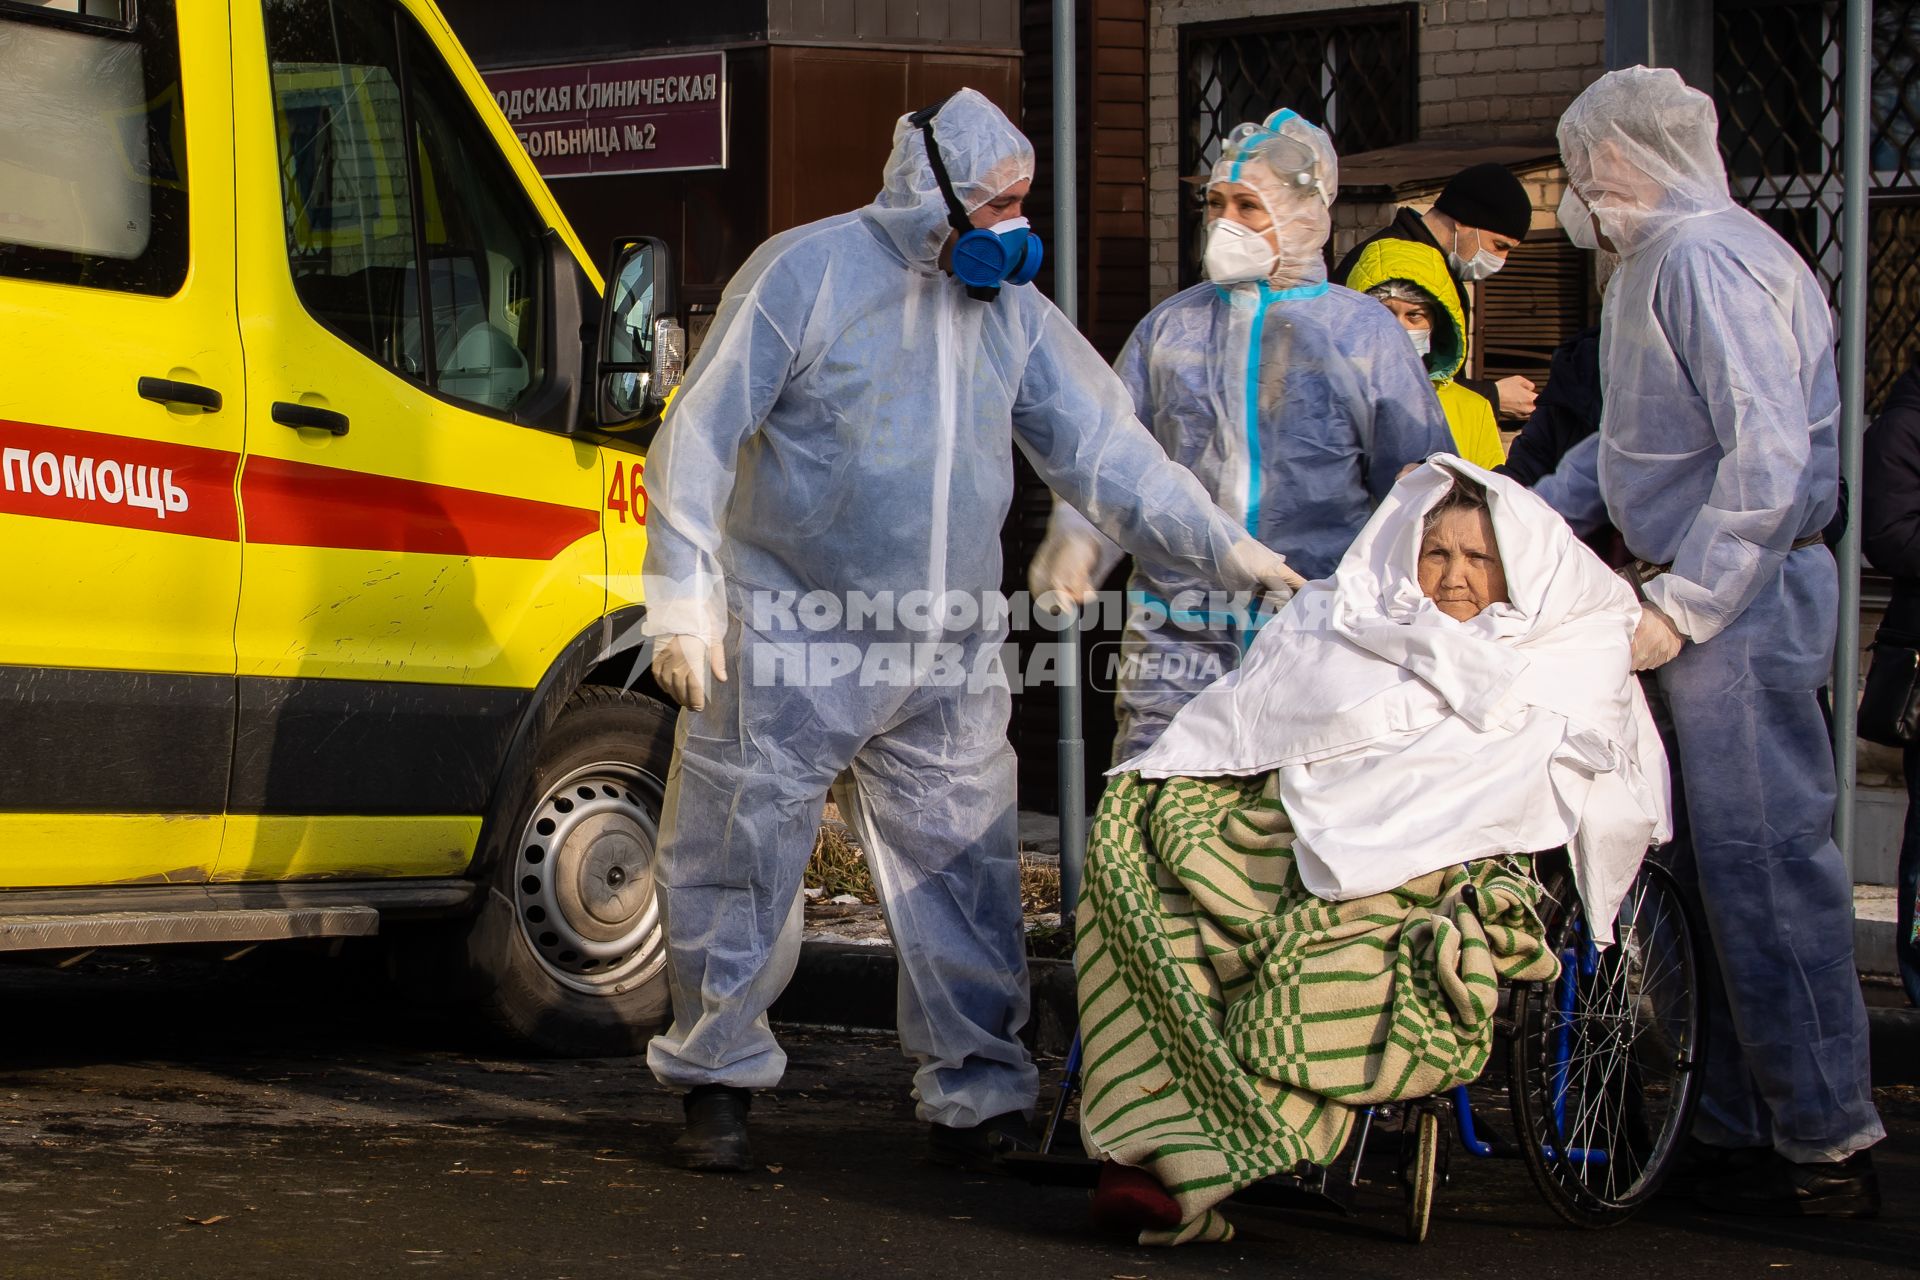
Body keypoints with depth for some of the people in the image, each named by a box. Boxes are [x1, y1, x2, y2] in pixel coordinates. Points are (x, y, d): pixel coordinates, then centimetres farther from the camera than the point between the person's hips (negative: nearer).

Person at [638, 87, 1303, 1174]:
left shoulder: (1013, 309, 7)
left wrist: (1226, 549, -2)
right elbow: (701, 435, -8)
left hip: (949, 664, 4)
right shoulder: (805, 273, -9)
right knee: (741, 870, 3)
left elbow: (1105, 448, 6)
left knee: (964, 875, 5)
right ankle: (721, 1083, 18)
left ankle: (979, 1093, 14)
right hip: (791, 646, -4)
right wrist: (685, 599, -12)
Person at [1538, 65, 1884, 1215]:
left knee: (1766, 861, -8)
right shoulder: (1657, 264, 18)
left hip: (1746, 598, -11)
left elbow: (1769, 453, -24)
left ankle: (1826, 1141, -3)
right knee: (1730, 863, 12)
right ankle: (1741, 1127, 18)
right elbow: (1636, 442, 27)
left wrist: (1681, 601, -23)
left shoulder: (1706, 258, -16)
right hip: (1718, 599, 11)